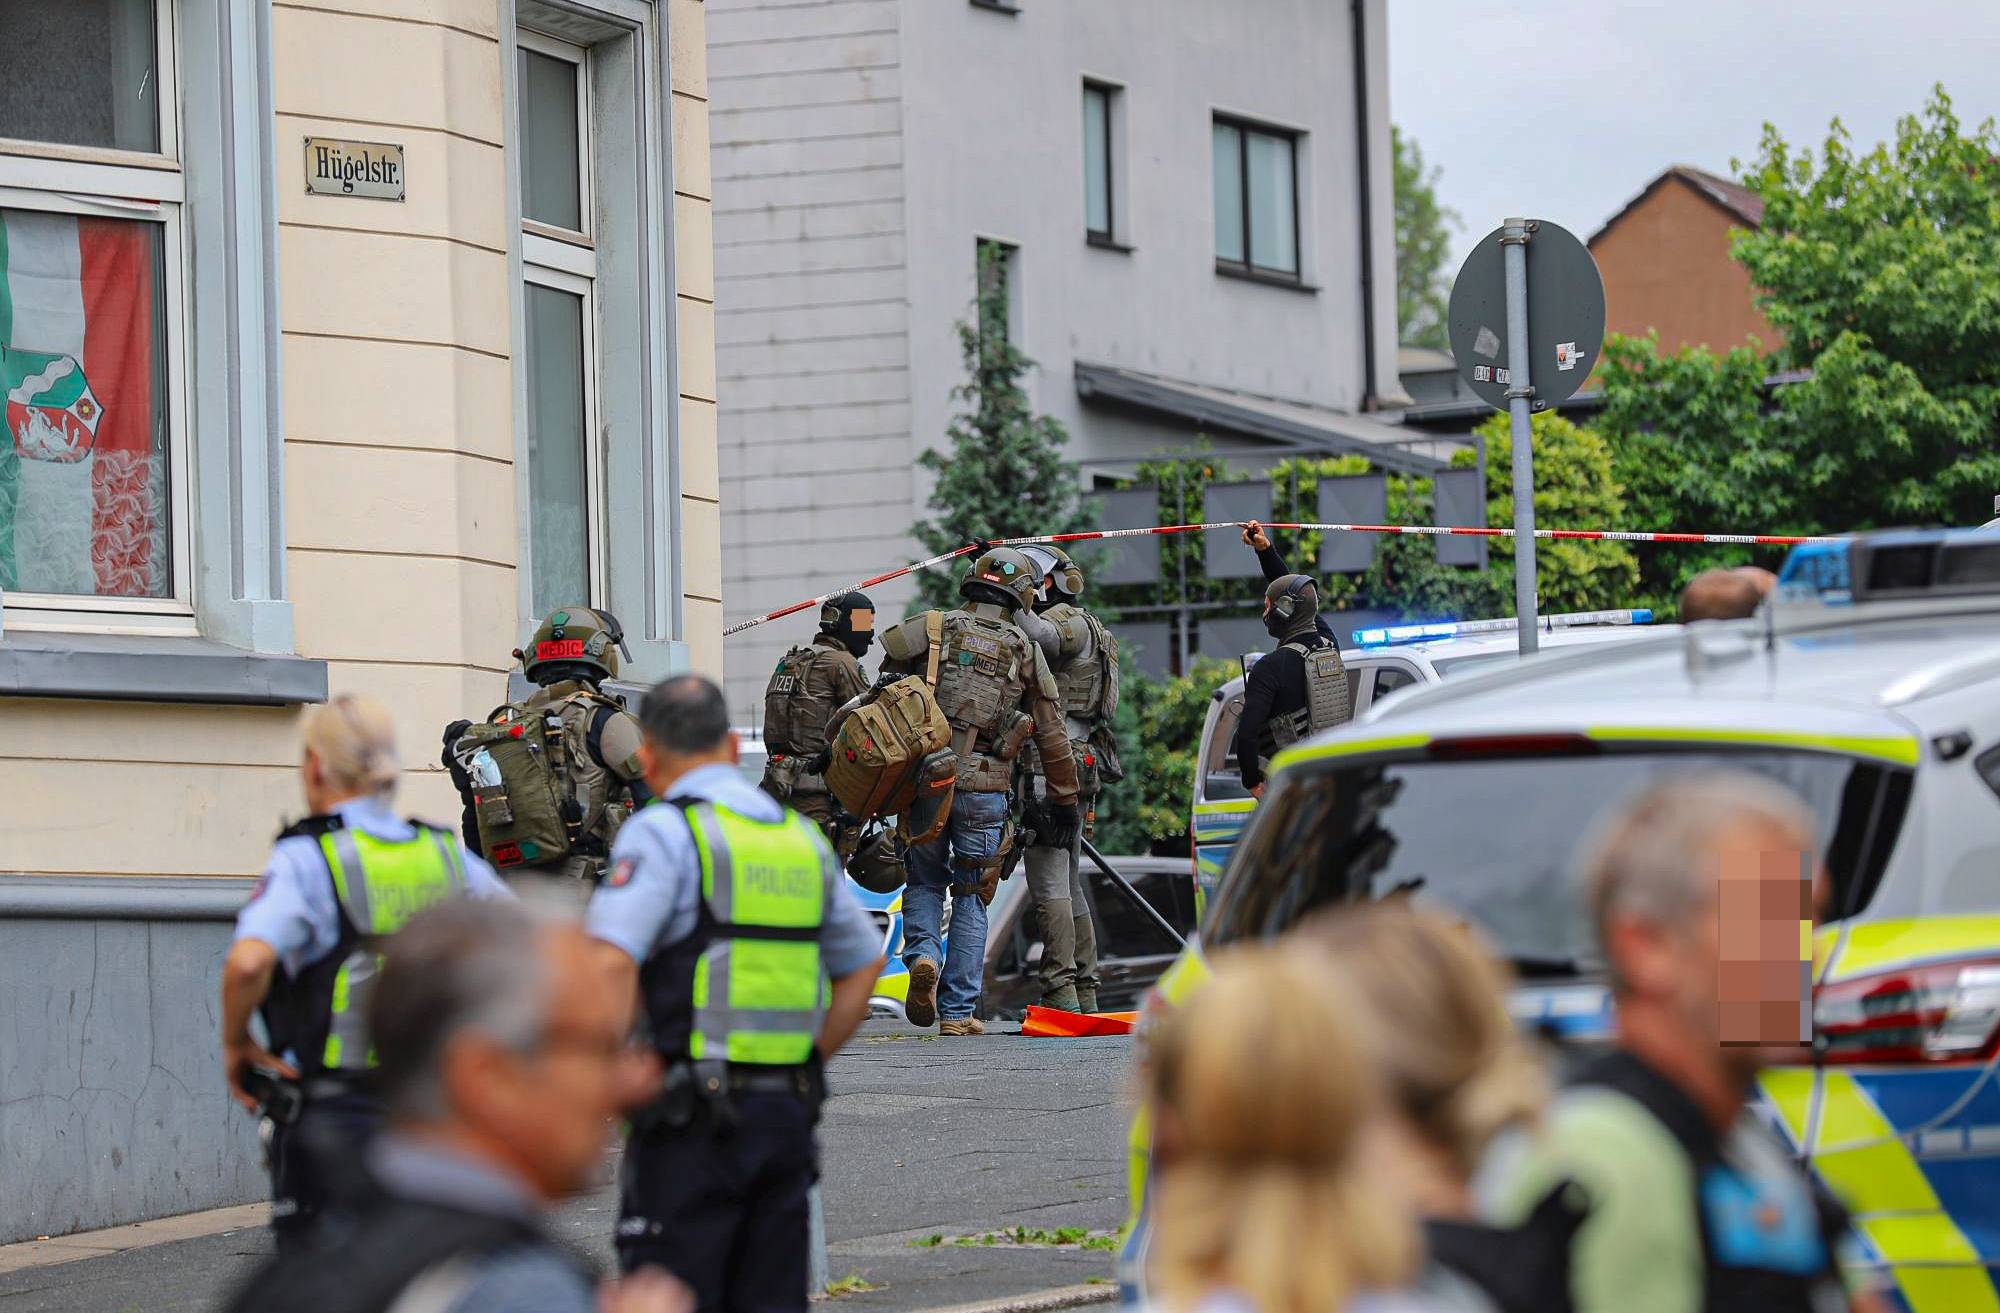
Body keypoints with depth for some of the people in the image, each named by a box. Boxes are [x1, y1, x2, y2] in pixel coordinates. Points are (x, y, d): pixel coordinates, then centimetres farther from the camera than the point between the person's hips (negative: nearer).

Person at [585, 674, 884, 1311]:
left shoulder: (663, 833, -7)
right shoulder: (802, 836, 15)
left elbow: (608, 964, -20)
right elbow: (864, 965, 24)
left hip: (691, 1115, -6)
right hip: (787, 1114, 6)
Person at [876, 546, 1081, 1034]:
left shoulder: (932, 629, 6)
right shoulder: (1024, 651, 7)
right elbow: (1052, 735, 10)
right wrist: (1063, 801, 18)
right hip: (984, 789, 0)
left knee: (924, 883, 18)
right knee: (970, 901, 10)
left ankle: (923, 954, -10)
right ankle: (958, 1012, 8)